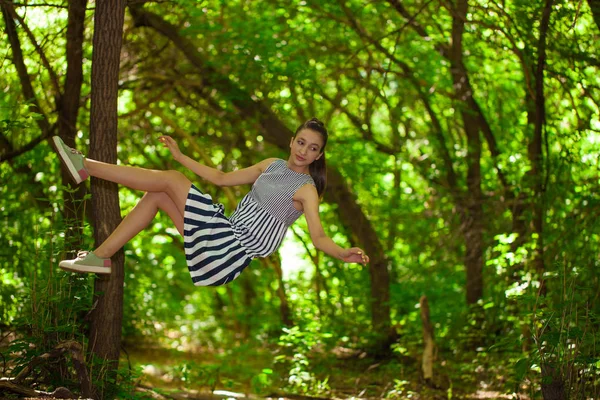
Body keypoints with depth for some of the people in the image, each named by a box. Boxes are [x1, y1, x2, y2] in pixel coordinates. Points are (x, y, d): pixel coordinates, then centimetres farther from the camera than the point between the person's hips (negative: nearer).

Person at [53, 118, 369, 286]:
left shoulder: (306, 189, -6)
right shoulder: (273, 165, 15)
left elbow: (318, 236, -19)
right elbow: (221, 178, 21)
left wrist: (343, 254, -41)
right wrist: (180, 156, 21)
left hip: (236, 253, -7)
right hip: (228, 236, 7)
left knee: (170, 179, -8)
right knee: (156, 195, 2)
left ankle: (84, 166, -3)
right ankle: (100, 257, 5)